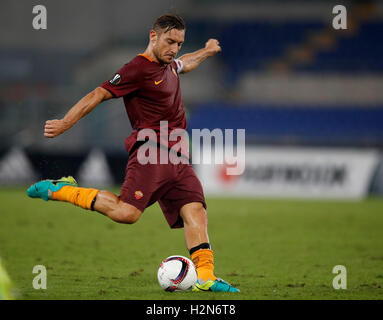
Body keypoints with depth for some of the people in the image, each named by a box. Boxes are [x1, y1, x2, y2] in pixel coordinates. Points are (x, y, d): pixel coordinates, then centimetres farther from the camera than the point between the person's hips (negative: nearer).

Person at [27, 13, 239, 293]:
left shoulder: (167, 66, 20)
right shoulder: (138, 69, -7)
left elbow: (183, 65, 47)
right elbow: (99, 94, -11)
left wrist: (206, 52, 63)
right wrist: (64, 124, -17)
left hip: (178, 159, 9)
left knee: (196, 211, -8)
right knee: (126, 212, -23)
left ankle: (205, 276, -13)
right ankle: (61, 190, -8)